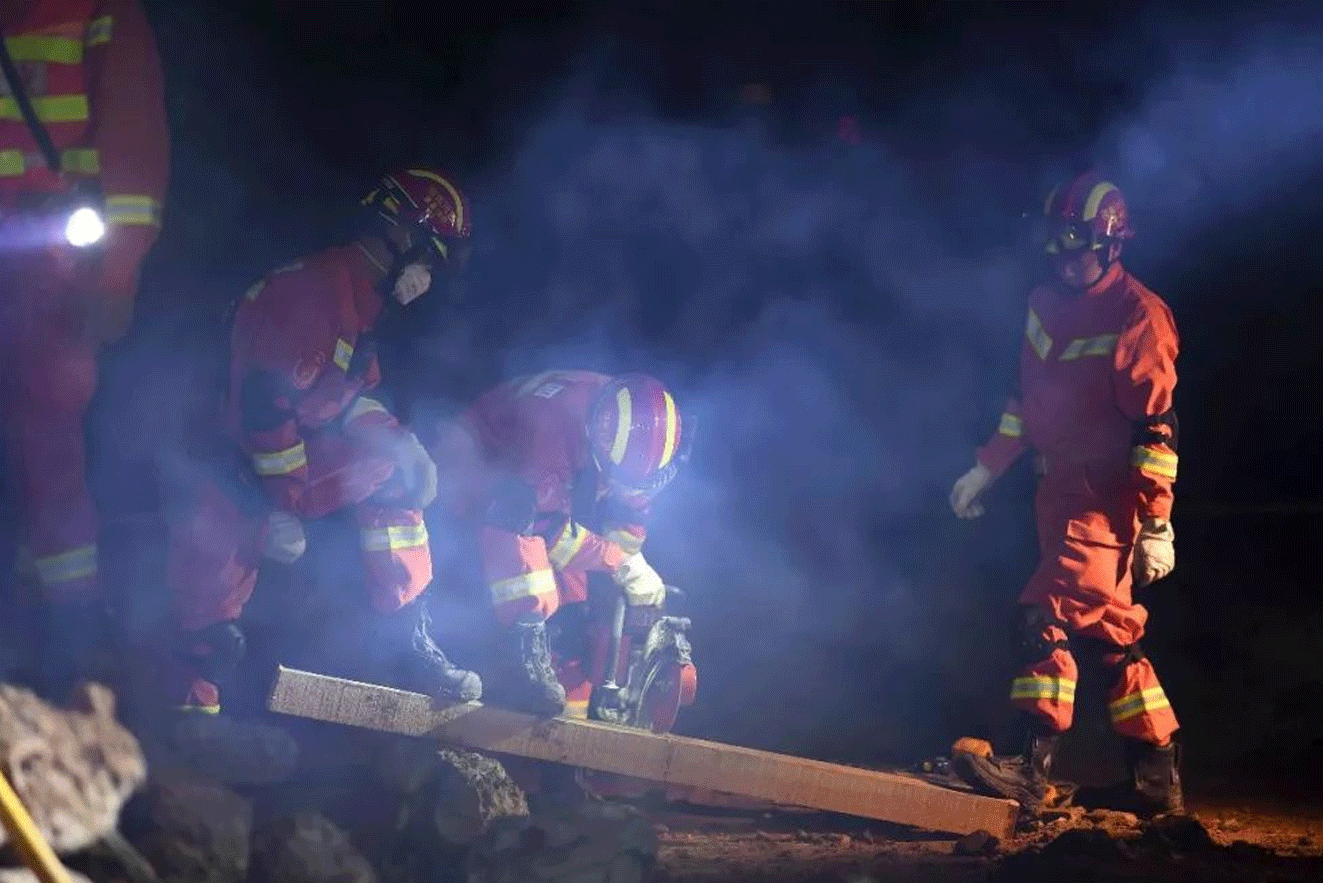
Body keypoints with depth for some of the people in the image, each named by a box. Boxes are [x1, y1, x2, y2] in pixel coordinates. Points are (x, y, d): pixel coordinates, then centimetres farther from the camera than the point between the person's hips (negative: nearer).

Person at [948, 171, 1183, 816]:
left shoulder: (1137, 316, -13)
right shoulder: (1046, 306, 11)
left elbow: (1157, 428, -16)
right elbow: (1027, 400, 22)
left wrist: (1157, 525, -19)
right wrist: (985, 470, 19)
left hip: (1107, 501, -8)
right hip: (1060, 493, 8)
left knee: (1050, 619, -19)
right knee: (1111, 633, 11)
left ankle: (1032, 768, -21)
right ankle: (1157, 779, 17)